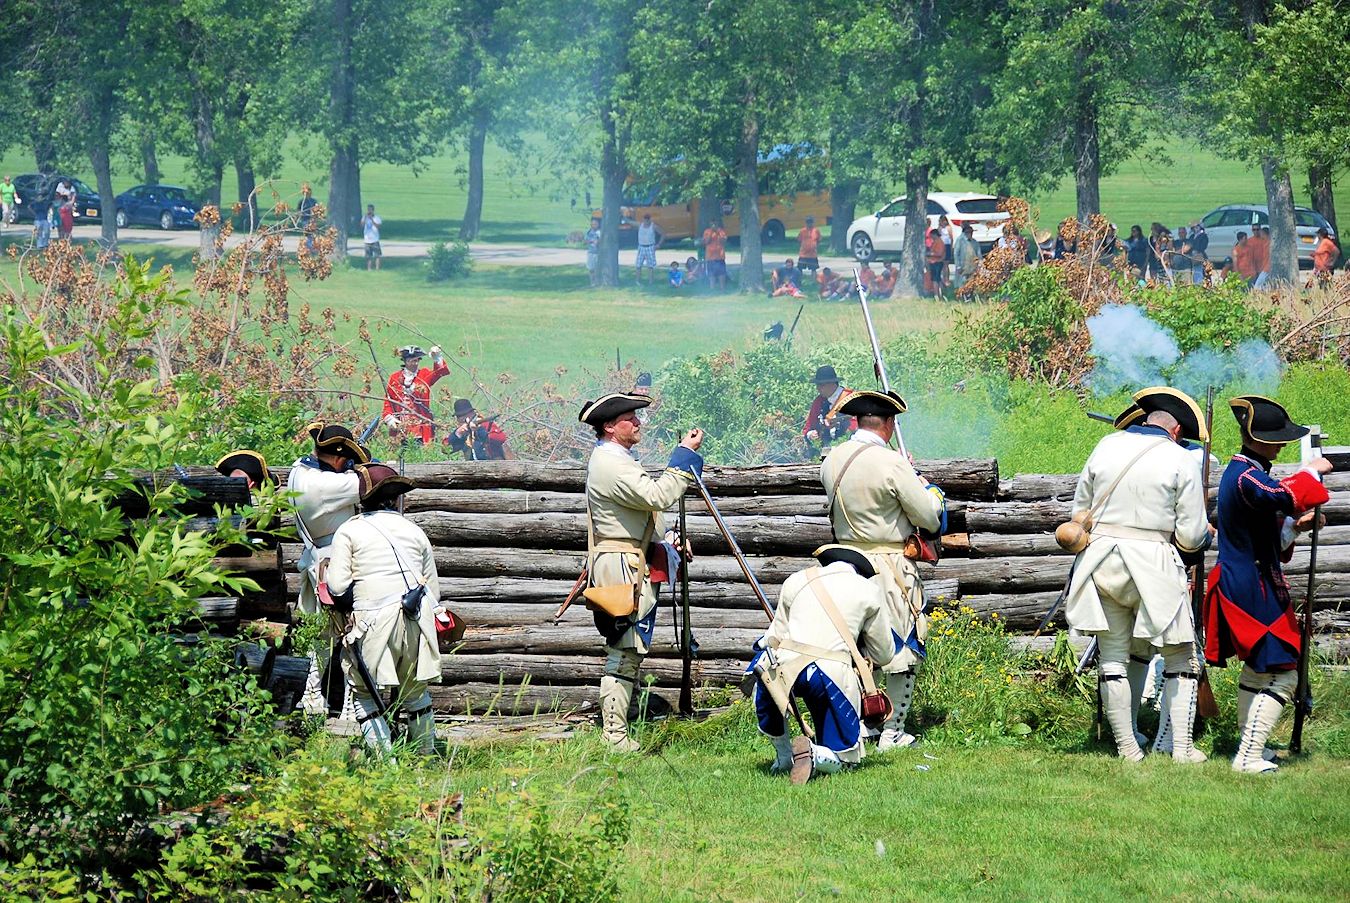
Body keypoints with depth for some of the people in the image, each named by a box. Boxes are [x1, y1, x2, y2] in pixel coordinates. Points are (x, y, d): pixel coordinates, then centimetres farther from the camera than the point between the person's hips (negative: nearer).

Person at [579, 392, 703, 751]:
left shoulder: (614, 459, 20)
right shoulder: (610, 463, -15)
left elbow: (644, 504, 28)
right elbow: (657, 496, -24)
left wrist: (669, 539, 15)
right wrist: (685, 455, -17)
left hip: (631, 565, 11)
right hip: (621, 565, -11)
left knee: (628, 653, 11)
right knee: (624, 653, -11)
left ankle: (616, 733, 13)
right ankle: (615, 737, -13)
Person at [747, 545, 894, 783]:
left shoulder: (796, 581, 16)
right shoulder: (869, 591, 13)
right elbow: (883, 656, 18)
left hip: (785, 667, 1)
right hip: (834, 674, -1)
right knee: (842, 757, 16)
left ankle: (783, 754, 27)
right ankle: (814, 755, -19)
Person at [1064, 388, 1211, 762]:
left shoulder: (1105, 447, 6)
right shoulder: (1180, 460, -6)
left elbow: (1079, 513, 14)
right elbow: (1191, 537, -6)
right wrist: (1205, 534, 17)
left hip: (1102, 560, 3)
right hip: (1153, 564, -3)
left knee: (1114, 658, 11)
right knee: (1181, 660, 9)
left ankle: (1128, 746, 13)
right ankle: (1182, 748, 5)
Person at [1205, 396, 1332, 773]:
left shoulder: (1243, 471, 14)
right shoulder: (1245, 476, -19)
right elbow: (1282, 496, -40)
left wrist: (1293, 526, 5)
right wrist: (1311, 472, -24)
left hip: (1241, 584, 11)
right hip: (1253, 591, -11)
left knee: (1257, 668, 25)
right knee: (1281, 675, -12)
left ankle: (1248, 747, 37)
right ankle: (1249, 758, -16)